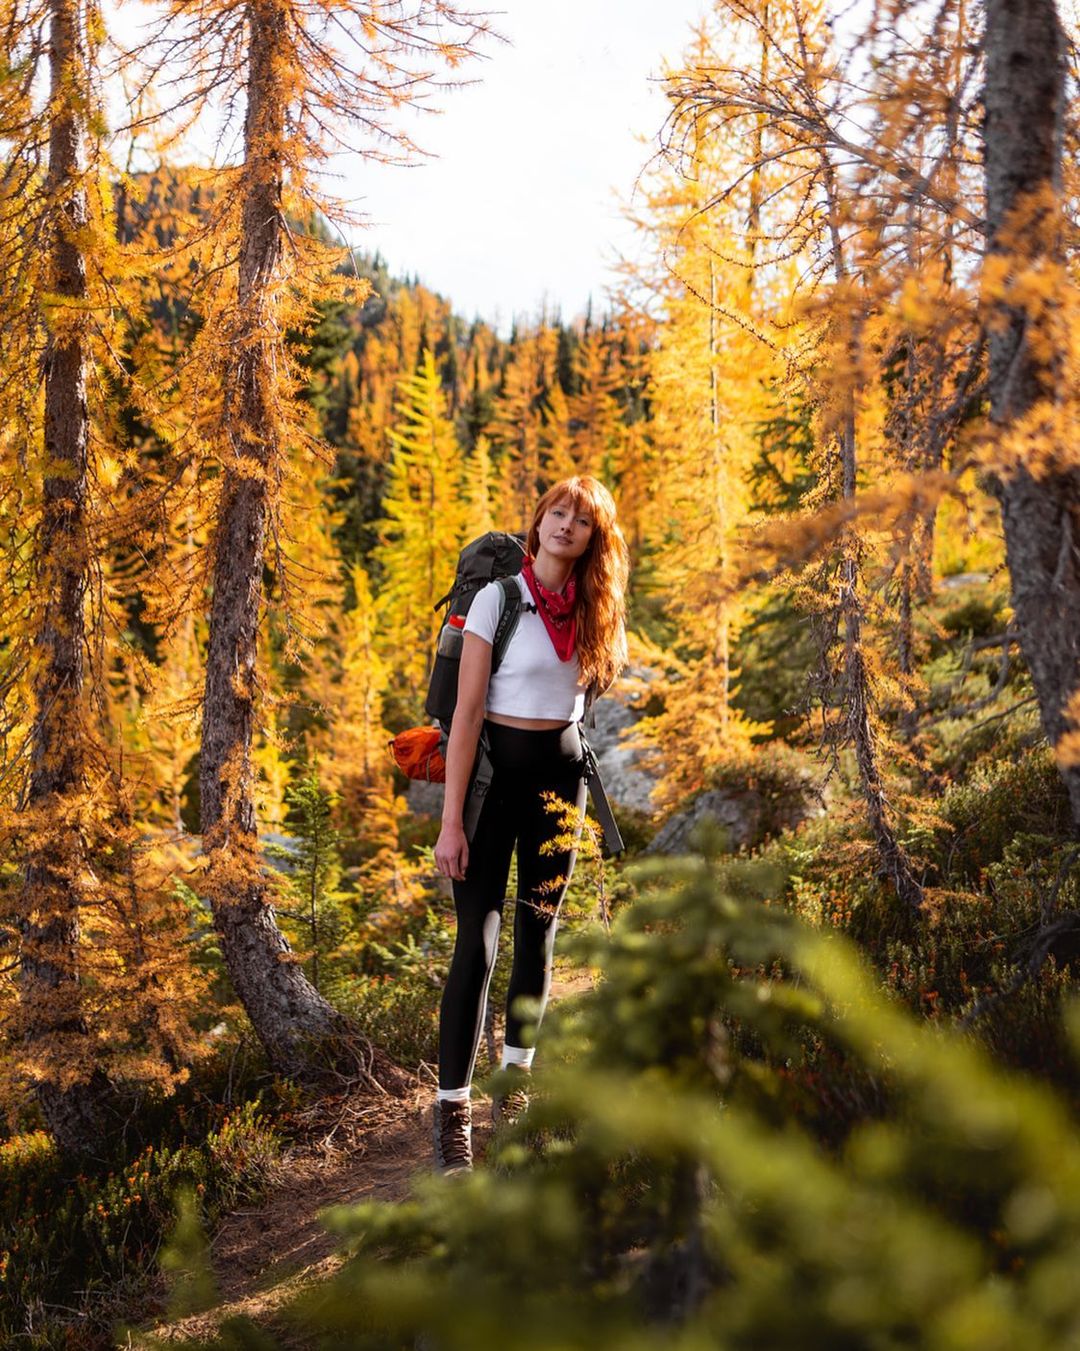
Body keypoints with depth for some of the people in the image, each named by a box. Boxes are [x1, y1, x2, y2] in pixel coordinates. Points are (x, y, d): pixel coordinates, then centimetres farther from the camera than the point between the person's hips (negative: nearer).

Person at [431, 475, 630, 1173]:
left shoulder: (592, 609, 5)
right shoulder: (499, 597, -10)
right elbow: (467, 711, -13)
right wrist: (451, 820, -16)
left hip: (562, 771, 5)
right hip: (497, 768, -5)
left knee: (539, 930, 11)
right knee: (479, 938, -10)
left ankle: (517, 1077, 27)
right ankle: (453, 1110, -6)